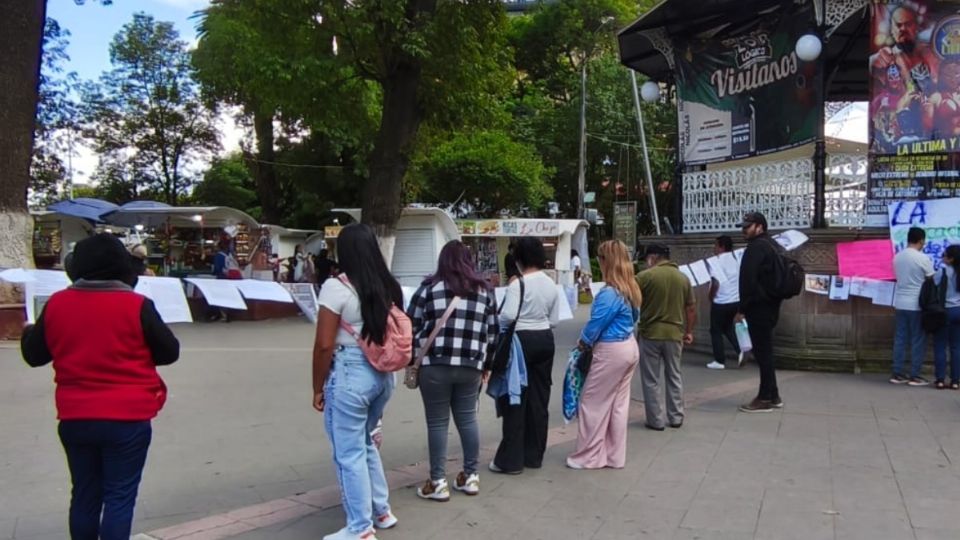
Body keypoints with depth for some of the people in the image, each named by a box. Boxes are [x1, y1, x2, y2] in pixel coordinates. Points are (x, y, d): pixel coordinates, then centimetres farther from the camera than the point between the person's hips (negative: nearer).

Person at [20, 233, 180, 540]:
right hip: (127, 417, -4)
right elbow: (169, 352, -4)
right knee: (119, 496, 4)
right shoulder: (137, 306, -12)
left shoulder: (56, 304, -1)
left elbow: (34, 355, 10)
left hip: (74, 418, 4)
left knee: (84, 495, 17)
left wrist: (28, 331, 31)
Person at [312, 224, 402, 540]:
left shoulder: (336, 287, -13)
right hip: (382, 374, 7)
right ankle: (382, 510, 33)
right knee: (366, 444, 24)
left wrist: (318, 388, -3)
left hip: (348, 375, -7)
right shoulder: (390, 287, 7)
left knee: (349, 454, 5)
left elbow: (324, 345, -13)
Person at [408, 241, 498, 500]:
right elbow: (492, 332, 11)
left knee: (437, 422, 4)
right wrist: (486, 363, 21)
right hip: (470, 366, 3)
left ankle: (438, 482, 9)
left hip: (434, 365, -3)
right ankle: (471, 476, 22)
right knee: (468, 419, 14)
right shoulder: (485, 289, 11)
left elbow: (412, 326, 1)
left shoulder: (430, 287, 1)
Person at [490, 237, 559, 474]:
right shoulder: (551, 284, 7)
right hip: (545, 340, 7)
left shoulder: (518, 284, -15)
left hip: (522, 341, -7)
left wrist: (496, 320, -5)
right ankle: (534, 456, 21)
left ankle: (511, 460, 5)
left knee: (515, 400, 1)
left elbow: (508, 316, -24)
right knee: (539, 399, 12)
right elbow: (554, 320, 10)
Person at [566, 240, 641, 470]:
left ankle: (588, 457, 12)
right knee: (619, 404, 14)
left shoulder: (609, 293, -22)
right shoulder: (631, 289, 6)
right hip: (630, 347, 9)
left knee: (593, 404, 3)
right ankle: (615, 456, 22)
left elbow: (595, 325, -15)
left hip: (611, 352, -9)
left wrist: (583, 342, 5)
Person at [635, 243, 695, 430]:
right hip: (674, 334, 4)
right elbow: (691, 308, 10)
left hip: (650, 333, -4)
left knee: (652, 380, 6)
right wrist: (689, 331, 19)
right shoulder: (683, 278, 6)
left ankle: (656, 421, 9)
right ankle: (676, 418, 22)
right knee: (674, 376, 17)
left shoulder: (645, 276, -10)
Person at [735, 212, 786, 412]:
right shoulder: (771, 245, 17)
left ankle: (765, 399, 0)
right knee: (765, 352, 16)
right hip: (769, 306, 10)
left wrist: (742, 309, -15)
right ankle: (772, 395, 21)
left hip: (759, 308, -10)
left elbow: (748, 280, -20)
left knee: (762, 353, -5)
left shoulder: (756, 247, -14)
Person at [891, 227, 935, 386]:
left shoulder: (897, 257, 6)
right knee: (918, 340, 2)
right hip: (916, 305, -6)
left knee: (900, 338, 9)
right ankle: (915, 376, 5)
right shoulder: (923, 259, -12)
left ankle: (897, 374, 11)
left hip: (900, 303, 6)